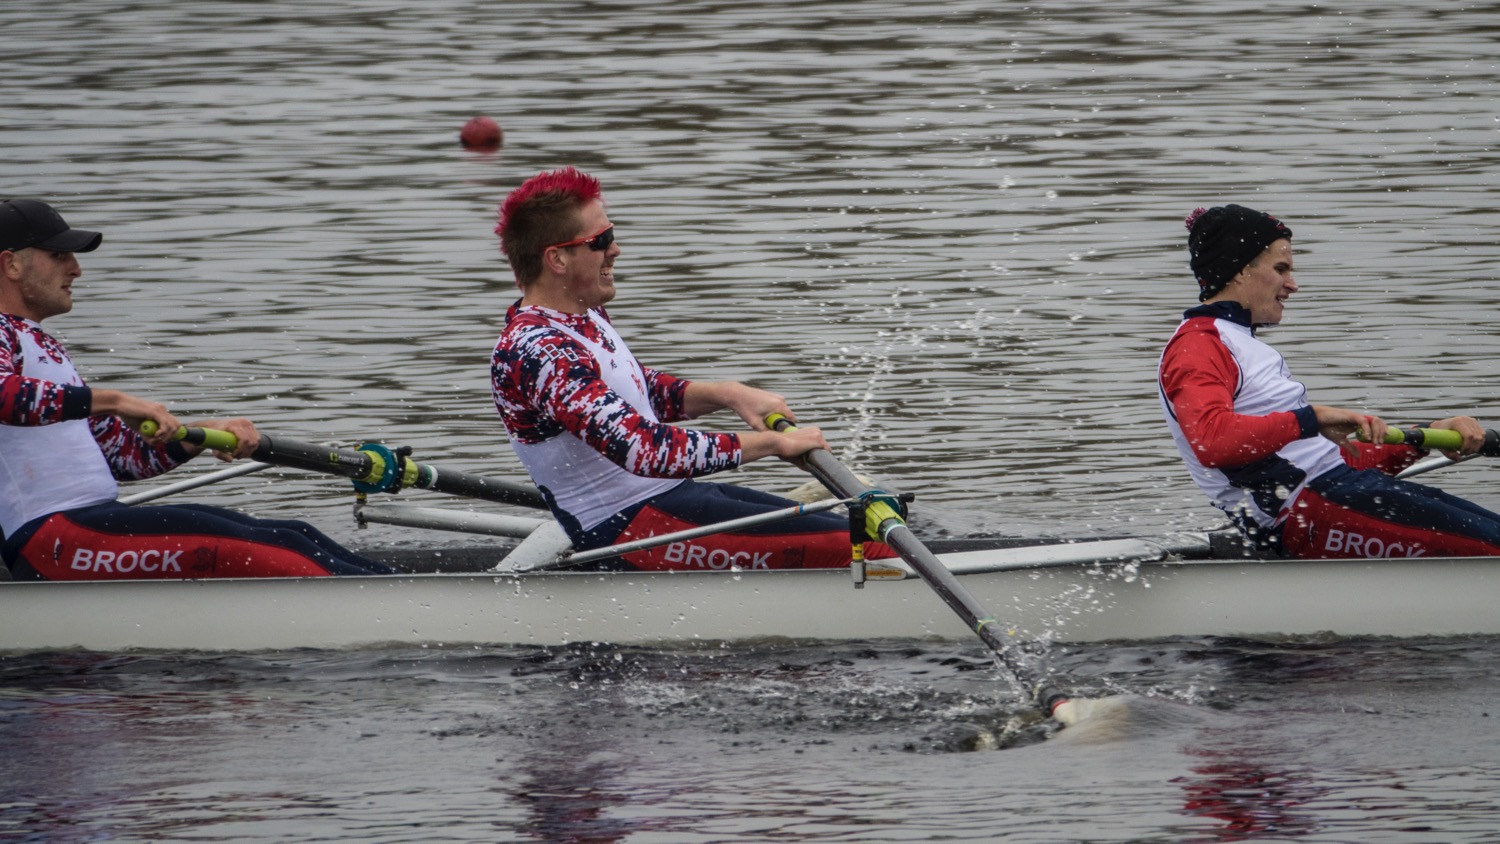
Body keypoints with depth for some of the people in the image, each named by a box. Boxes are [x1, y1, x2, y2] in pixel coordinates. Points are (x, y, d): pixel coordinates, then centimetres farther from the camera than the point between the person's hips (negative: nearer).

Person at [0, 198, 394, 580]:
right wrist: (111, 401, -31)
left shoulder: (44, 347, 28)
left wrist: (207, 433, 9)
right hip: (44, 537, -10)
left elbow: (127, 454, 24)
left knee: (294, 537, -3)